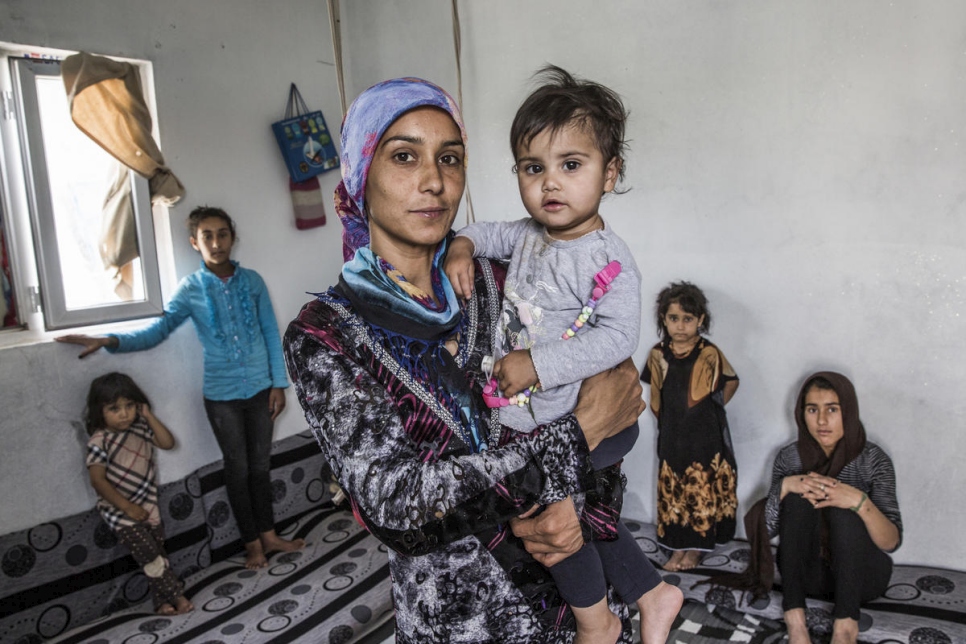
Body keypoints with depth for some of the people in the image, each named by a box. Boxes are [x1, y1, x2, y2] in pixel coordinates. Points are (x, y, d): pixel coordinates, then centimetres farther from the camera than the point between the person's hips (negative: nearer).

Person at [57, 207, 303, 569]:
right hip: (222, 395, -1)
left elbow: (271, 334, 1)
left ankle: (269, 536, 29)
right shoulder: (190, 289, -5)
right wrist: (109, 340, -25)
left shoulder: (251, 281, -2)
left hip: (260, 390, 1)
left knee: (260, 465, 13)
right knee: (238, 468, 10)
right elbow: (156, 331, -8)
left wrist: (279, 384, -1)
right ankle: (252, 543, 25)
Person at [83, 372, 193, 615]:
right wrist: (128, 507, -21)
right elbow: (98, 481, -19)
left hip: (147, 507, 6)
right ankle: (177, 596, -3)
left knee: (157, 554, 11)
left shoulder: (140, 428, -1)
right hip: (121, 512, -6)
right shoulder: (100, 440, -18)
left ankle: (163, 601, 20)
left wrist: (148, 416, -9)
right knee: (149, 555, -10)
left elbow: (168, 443, -3)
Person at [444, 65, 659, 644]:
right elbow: (490, 233, 20)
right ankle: (650, 593, 44)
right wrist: (462, 248, -2)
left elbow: (617, 337, -28)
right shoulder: (529, 237, 2)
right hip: (529, 417, 8)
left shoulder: (609, 259, -21)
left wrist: (536, 366, -29)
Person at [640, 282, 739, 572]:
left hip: (705, 436, -3)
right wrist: (667, 415, 9)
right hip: (672, 436, 3)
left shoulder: (710, 354, -10)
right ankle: (678, 548, 20)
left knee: (702, 490, 5)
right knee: (672, 491, 7)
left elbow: (731, 382, 5)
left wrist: (713, 408, 0)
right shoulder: (658, 355, -1)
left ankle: (696, 548, 20)